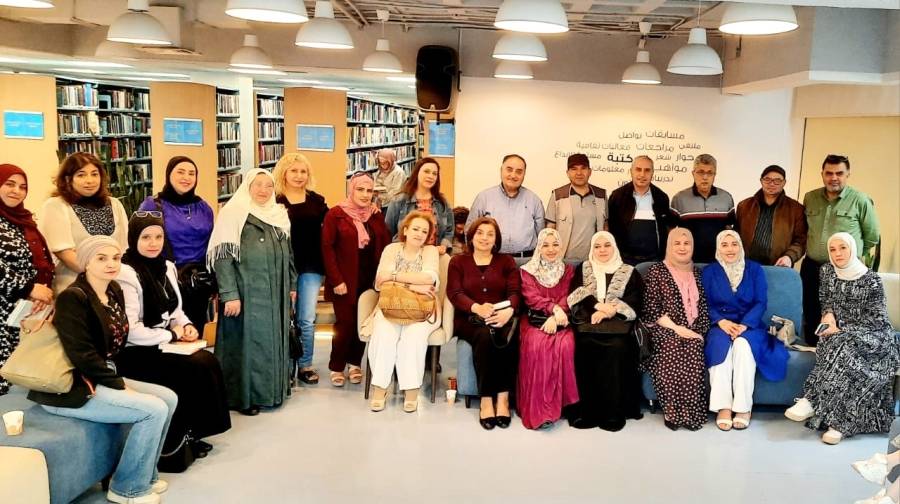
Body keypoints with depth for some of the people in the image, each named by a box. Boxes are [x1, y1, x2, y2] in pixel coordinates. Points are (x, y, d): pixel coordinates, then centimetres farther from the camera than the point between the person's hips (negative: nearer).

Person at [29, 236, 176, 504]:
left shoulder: (114, 291, 8)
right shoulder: (73, 298, -18)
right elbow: (82, 354, -22)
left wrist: (116, 379, 0)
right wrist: (120, 385, -16)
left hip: (101, 376, 9)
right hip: (71, 388, -9)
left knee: (168, 398, 2)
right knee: (154, 409, -18)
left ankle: (143, 474, 15)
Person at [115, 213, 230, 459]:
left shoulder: (167, 267, 9)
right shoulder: (126, 274, -17)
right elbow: (130, 331, -22)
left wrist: (186, 326, -2)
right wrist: (172, 334, -14)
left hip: (162, 346, 8)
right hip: (134, 353, -8)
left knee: (208, 361, -15)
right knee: (195, 369, -21)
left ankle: (194, 432, -3)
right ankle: (179, 438, -2)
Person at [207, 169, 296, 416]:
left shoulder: (279, 214, 12)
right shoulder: (234, 212, -8)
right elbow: (223, 256, -14)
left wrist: (291, 285, 15)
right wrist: (230, 294, -20)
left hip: (275, 293, 6)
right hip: (247, 292, -6)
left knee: (272, 341, 12)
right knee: (246, 341, 0)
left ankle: (270, 390, 25)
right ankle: (242, 396, 11)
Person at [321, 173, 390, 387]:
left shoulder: (377, 215, 9)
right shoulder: (335, 214, -5)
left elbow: (385, 246, 9)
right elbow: (327, 248, -9)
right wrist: (336, 280, -14)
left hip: (370, 279, 4)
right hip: (345, 281, -4)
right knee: (345, 323, -5)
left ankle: (355, 363, 23)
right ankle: (336, 367, 12)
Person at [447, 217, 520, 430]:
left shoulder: (506, 262, 17)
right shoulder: (458, 262, 14)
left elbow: (515, 292, 3)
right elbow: (455, 293, -1)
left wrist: (509, 310, -21)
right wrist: (477, 308, -22)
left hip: (500, 318, 1)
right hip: (469, 319, -1)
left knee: (508, 336, -34)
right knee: (484, 335, -35)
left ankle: (503, 397, -29)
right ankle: (486, 399, -30)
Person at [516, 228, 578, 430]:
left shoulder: (568, 270, 15)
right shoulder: (527, 271, 10)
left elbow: (567, 300, 2)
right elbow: (531, 298, -3)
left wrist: (555, 317, -17)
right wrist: (554, 308, -19)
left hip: (559, 321, 1)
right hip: (534, 320, -1)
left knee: (565, 345, -32)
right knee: (537, 345, -33)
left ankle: (560, 402, -21)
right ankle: (538, 409, -31)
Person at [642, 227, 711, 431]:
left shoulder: (696, 272, 17)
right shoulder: (656, 271, 3)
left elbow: (704, 306, 14)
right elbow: (651, 309, -4)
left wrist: (700, 331, -3)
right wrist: (676, 328, -13)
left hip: (693, 331, 3)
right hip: (666, 330, -3)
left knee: (693, 348, -30)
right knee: (673, 349, -33)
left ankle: (689, 412, -22)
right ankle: (673, 411, -21)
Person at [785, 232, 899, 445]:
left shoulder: (871, 279, -10)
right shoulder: (827, 271, 4)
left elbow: (876, 319, -11)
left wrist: (841, 329, -19)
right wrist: (828, 313, -4)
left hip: (873, 334, -4)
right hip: (839, 333, 4)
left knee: (845, 348, -37)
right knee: (839, 350, -32)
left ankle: (811, 402, -39)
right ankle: (839, 421, -39)